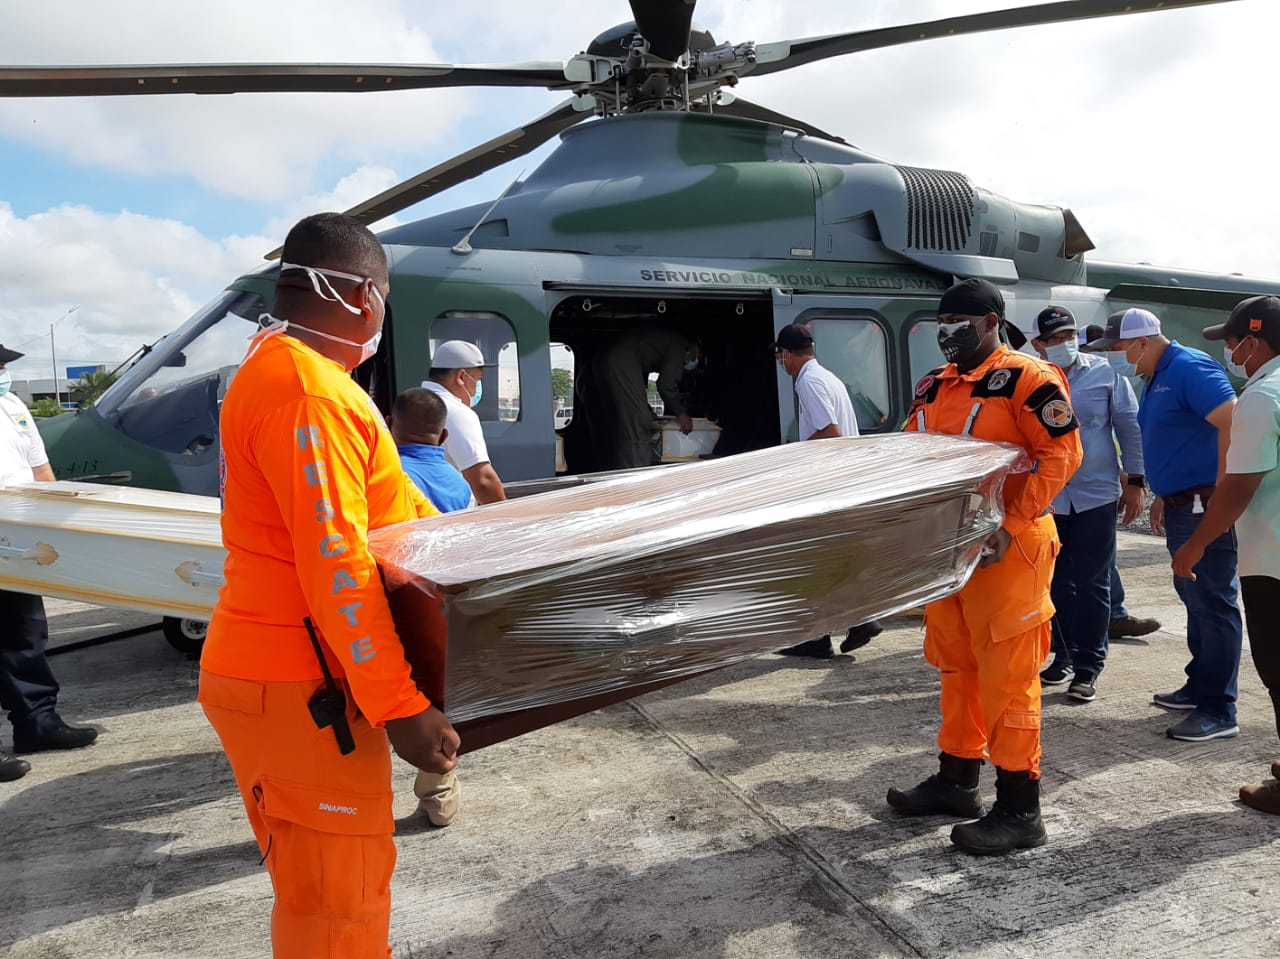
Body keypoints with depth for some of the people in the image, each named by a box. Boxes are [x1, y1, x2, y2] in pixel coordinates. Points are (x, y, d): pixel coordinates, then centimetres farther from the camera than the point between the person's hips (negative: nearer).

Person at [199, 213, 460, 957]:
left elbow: (388, 501, 19)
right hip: (298, 690, -10)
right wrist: (401, 706, -21)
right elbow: (336, 569, -25)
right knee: (338, 897, 3)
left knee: (323, 882, 22)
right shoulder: (306, 393, -22)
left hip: (289, 674, 10)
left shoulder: (289, 367, 13)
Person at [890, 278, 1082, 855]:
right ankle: (957, 780, 31)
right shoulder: (932, 387, 13)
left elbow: (1061, 454, -14)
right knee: (956, 667, 16)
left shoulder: (1027, 379, -10)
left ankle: (1019, 810, 9)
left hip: (1006, 549, -8)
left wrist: (1009, 525, -19)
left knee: (1006, 678, -2)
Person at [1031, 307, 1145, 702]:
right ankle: (1064, 655, 25)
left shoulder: (1105, 374, -2)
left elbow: (1129, 426, 3)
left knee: (1091, 583, 2)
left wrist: (1135, 480, 2)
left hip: (1096, 495, -1)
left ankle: (1088, 667, 9)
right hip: (1047, 499, 1)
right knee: (1056, 582, 10)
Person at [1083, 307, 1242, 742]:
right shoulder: (1157, 377, 15)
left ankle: (1218, 710, 0)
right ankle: (1200, 686, 28)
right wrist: (1163, 496, 20)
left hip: (1205, 507, -10)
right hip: (1180, 506, 10)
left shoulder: (1190, 368, -15)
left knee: (1213, 603, -6)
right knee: (1195, 599, 16)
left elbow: (1233, 424, -25)